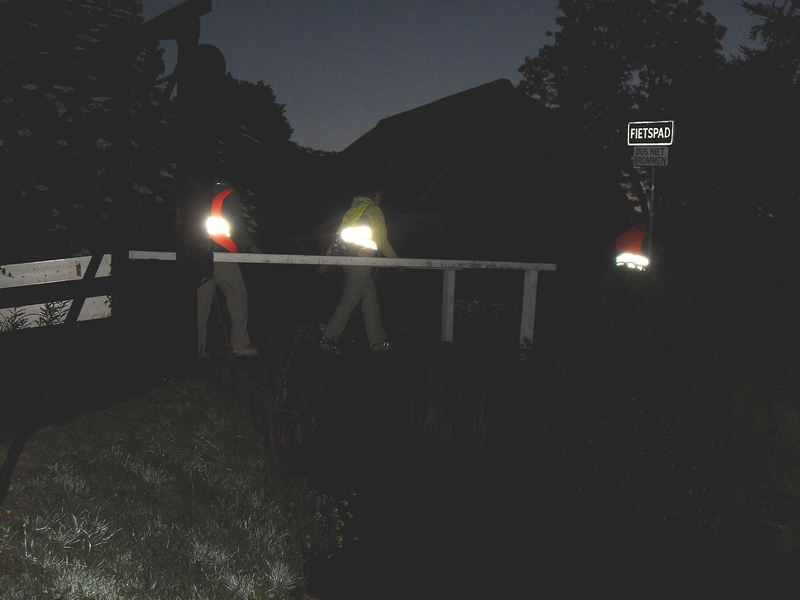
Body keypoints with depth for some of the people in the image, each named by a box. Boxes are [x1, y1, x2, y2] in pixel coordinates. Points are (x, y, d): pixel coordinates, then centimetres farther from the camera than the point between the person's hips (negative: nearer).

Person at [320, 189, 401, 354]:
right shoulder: (374, 210, -3)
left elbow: (338, 236, 21)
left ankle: (377, 340, 12)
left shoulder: (353, 209, 21)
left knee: (370, 297, 10)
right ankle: (329, 338, -6)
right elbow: (381, 241, -6)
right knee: (350, 299, -6)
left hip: (347, 257, 9)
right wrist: (396, 259, 5)